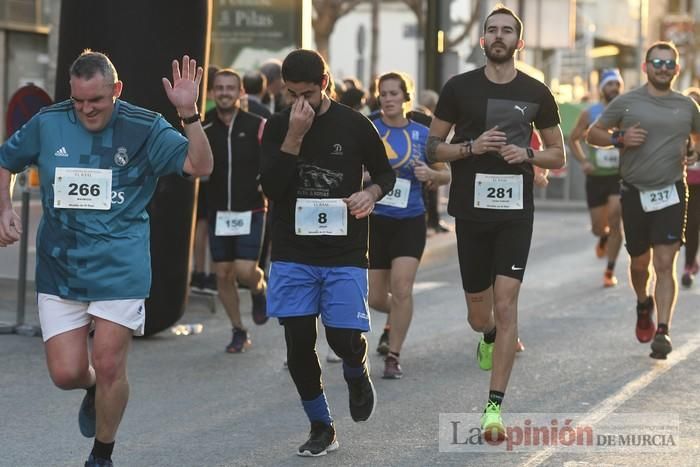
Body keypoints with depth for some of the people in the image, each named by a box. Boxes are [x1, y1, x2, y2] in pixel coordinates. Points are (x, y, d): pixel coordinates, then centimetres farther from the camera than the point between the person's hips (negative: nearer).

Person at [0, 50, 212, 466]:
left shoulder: (144, 128, -6)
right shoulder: (48, 124, 1)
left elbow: (201, 166, -14)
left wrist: (189, 114, -28)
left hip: (120, 270, -2)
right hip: (59, 269, 2)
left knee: (109, 367, -3)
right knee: (66, 373, -3)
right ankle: (93, 392, 36)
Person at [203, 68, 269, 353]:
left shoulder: (257, 126, -4)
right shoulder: (204, 128, 1)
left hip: (250, 211, -3)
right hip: (218, 212, 3)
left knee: (245, 271, -14)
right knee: (223, 274, 4)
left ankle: (260, 290, 23)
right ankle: (239, 332, 19)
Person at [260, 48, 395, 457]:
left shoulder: (355, 125, -1)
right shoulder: (278, 127, 1)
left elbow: (385, 172, 12)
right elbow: (271, 187, -11)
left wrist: (372, 193, -10)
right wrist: (294, 136, -19)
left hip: (345, 254, -1)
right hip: (293, 255, 2)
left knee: (346, 339, -10)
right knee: (299, 344, 1)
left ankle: (357, 376, 27)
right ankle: (321, 428, 18)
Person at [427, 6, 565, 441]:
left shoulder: (536, 93, 4)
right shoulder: (459, 88, 2)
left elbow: (558, 155, 12)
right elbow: (434, 147, 7)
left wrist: (527, 154, -9)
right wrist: (471, 147, -12)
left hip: (516, 211, -1)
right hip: (471, 209, 1)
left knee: (505, 305, -12)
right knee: (479, 313, 9)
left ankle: (495, 406, -9)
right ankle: (491, 338, 48)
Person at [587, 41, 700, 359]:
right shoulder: (626, 103, 1)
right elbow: (593, 134, 6)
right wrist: (620, 139, -13)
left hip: (671, 193, 0)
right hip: (635, 193, 0)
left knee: (664, 264, -11)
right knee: (639, 262, 12)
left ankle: (662, 332, -15)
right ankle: (644, 305, 42)